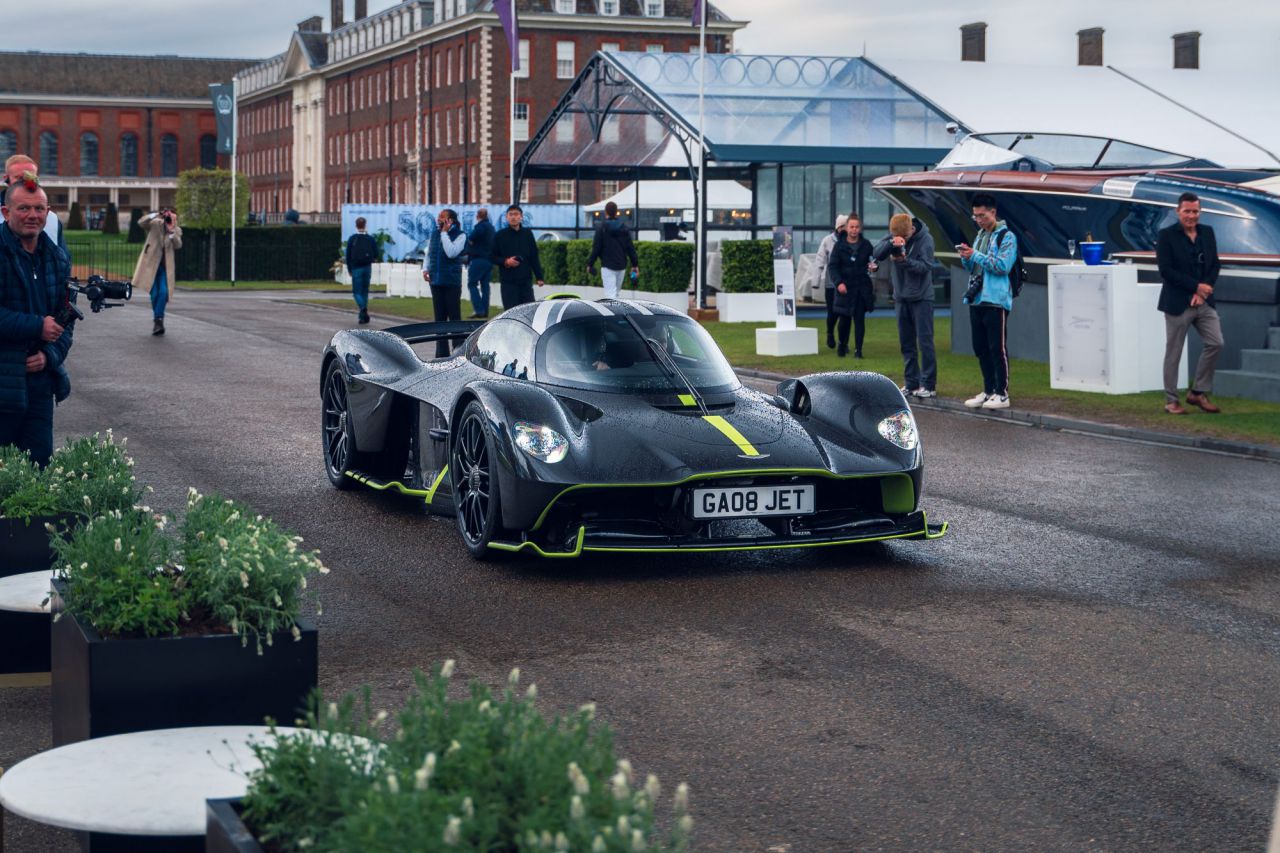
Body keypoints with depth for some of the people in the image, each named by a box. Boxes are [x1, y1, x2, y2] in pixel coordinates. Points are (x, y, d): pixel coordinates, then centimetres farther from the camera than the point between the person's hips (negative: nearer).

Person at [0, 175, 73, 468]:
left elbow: (65, 322, 16)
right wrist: (37, 327, -16)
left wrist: (50, 355, -2)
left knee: (39, 463, 7)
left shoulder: (57, 259, 13)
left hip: (40, 381, 6)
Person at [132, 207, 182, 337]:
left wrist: (171, 231, -27)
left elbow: (178, 245, -13)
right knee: (155, 294, 0)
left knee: (163, 292, -17)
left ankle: (158, 320, -9)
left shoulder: (177, 230, 4)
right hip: (151, 264, -1)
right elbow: (141, 223, -20)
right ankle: (158, 319, 19)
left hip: (165, 266, 1)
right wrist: (156, 214, -30)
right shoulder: (155, 224, -2)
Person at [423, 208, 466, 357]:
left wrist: (445, 233, -16)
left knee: (454, 317, -2)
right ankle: (442, 352, 15)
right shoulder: (434, 234, 10)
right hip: (436, 282, 5)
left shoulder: (460, 235, -6)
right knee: (439, 317, 9)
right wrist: (425, 269, 3)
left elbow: (451, 253, -20)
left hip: (452, 282, -5)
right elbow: (428, 254, 19)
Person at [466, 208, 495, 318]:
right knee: (485, 285, 10)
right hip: (489, 259, 9)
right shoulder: (490, 226, 16)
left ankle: (479, 310, -15)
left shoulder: (480, 226, -14)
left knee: (472, 284, -5)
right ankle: (485, 311, 9)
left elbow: (471, 240, -16)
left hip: (479, 259, -9)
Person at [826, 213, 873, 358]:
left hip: (862, 287, 1)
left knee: (860, 318, -2)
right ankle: (842, 345, 27)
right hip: (845, 287, -1)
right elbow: (832, 266, -4)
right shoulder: (840, 245, 0)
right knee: (844, 318, 4)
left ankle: (858, 350, 2)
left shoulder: (866, 245, 4)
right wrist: (838, 283, -16)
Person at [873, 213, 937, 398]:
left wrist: (904, 261, -33)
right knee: (906, 343, 9)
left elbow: (926, 266, -18)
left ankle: (928, 385, -2)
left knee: (925, 341, -5)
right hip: (901, 297, 5)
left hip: (921, 297, -5)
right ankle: (911, 383, 16)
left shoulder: (925, 239, -12)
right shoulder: (893, 237, 0)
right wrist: (890, 243, -29)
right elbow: (877, 254, -10)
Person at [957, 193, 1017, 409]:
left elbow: (1003, 266, -17)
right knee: (980, 348, 10)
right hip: (977, 300, 8)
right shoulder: (980, 235, 19)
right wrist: (966, 258, 1)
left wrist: (975, 256, -16)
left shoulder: (1006, 236, -6)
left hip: (996, 300, -8)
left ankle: (1002, 393, -2)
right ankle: (988, 391, 18)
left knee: (998, 348, -6)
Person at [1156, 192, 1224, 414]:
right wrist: (1196, 286, -14)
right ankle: (1171, 400, 11)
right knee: (1174, 353, 1)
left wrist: (1203, 292, -7)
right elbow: (1166, 270, -13)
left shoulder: (1208, 233, 9)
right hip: (1177, 303, -5)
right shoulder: (1166, 235, -6)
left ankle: (1198, 392, 12)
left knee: (1215, 343, -2)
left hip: (1204, 301, 5)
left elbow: (1215, 265, 8)